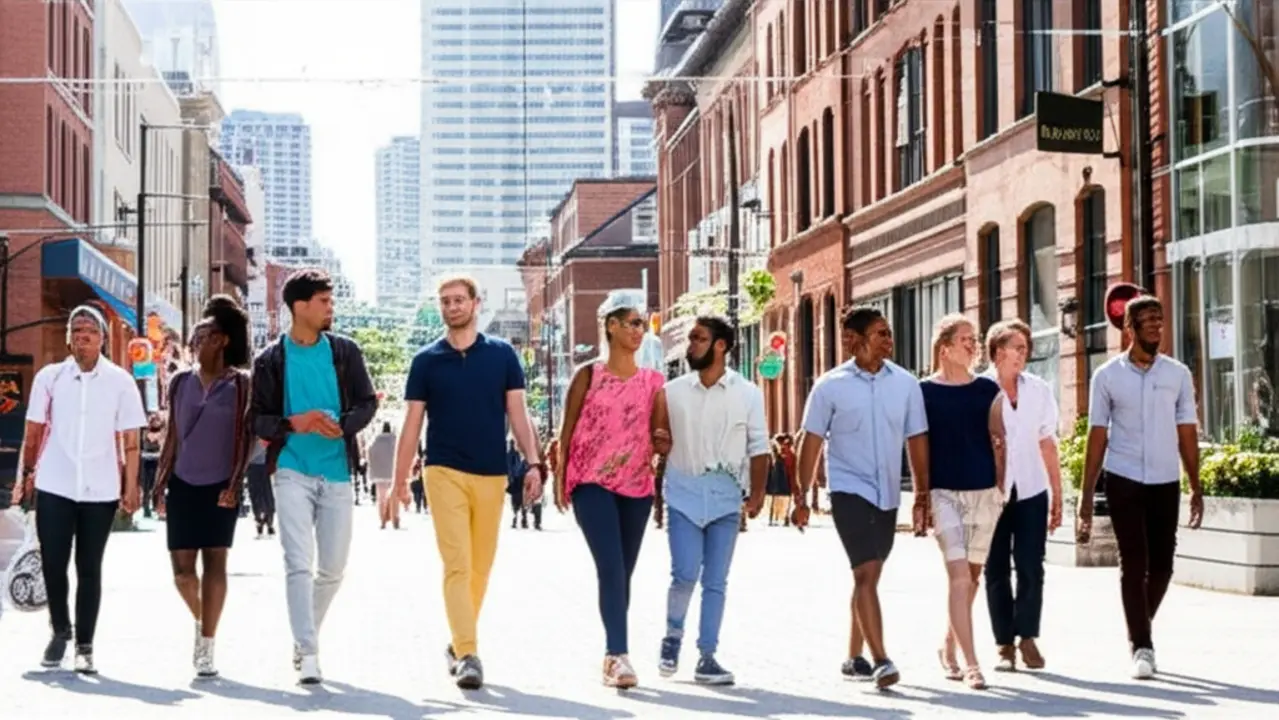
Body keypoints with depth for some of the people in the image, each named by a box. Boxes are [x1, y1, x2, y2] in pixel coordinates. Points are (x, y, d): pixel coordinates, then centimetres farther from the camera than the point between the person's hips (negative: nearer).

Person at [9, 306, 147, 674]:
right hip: (54, 488, 1)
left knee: (90, 569, 5)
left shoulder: (120, 381, 1)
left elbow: (131, 442, 2)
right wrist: (26, 474, 4)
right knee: (53, 564, 2)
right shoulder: (49, 377, 4)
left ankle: (84, 647, 12)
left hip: (100, 491, -1)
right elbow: (34, 433, 9)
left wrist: (131, 488, -1)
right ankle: (60, 630, 25)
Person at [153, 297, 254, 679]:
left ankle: (207, 647, 1)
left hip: (220, 487, -3)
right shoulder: (181, 382, 9)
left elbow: (245, 437, -4)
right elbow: (172, 437, 13)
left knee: (215, 562, -5)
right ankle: (201, 619, 29)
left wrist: (235, 484, -12)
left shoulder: (240, 383, -2)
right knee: (182, 568, 0)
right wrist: (160, 483, 9)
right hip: (183, 485, 4)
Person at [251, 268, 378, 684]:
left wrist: (341, 425, -13)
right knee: (299, 564, -11)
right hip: (292, 472, -3)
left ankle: (305, 637, 30)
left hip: (337, 471, 3)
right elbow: (257, 419, 0)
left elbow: (368, 402, 7)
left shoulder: (344, 352, 5)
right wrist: (294, 423, -18)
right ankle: (308, 653, -11)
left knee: (333, 567, 9)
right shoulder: (271, 360, 0)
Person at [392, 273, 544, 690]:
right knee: (457, 565, -12)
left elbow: (517, 413, 4)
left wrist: (533, 463, -7)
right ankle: (467, 654, -17)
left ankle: (458, 645, 23)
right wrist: (400, 481, 3)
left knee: (481, 567, 8)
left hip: (492, 475, 2)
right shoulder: (426, 360, 4)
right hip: (445, 472, -2)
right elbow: (412, 424, 6)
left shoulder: (502, 355, 5)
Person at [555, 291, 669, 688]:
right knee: (611, 569, -16)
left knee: (623, 573, 9)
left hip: (637, 485, 4)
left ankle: (612, 655, 19)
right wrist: (560, 477, -5)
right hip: (592, 483, -4)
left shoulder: (653, 381, 9)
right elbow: (568, 430, 3)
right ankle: (618, 655, -20)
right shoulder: (588, 375, 2)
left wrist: (663, 440, -13)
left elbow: (661, 437, 10)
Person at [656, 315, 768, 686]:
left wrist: (757, 492, -5)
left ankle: (707, 658, 10)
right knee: (685, 574, -10)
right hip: (683, 492, 0)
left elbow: (758, 447, 4)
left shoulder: (747, 393, 3)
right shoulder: (673, 391, 5)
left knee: (716, 581, 3)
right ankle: (673, 636, 14)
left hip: (726, 495, 0)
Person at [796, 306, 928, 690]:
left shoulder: (905, 383, 1)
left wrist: (922, 496, 4)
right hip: (849, 489, -4)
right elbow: (812, 441, -2)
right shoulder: (831, 386, -6)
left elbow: (917, 441, 6)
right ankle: (880, 661, -18)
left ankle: (854, 657, 26)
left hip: (887, 493, 4)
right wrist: (802, 496, -4)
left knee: (867, 576, 14)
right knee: (866, 573, -15)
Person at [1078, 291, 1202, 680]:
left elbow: (1187, 434, 7)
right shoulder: (1108, 376, 0)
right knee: (1134, 563, -5)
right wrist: (1086, 498, -1)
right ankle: (1141, 647, 3)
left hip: (1165, 481, 2)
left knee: (1162, 564, 6)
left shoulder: (1178, 374, 5)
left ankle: (1139, 631, 29)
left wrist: (1196, 488, 4)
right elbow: (1097, 438, 1)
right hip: (1123, 480, -2)